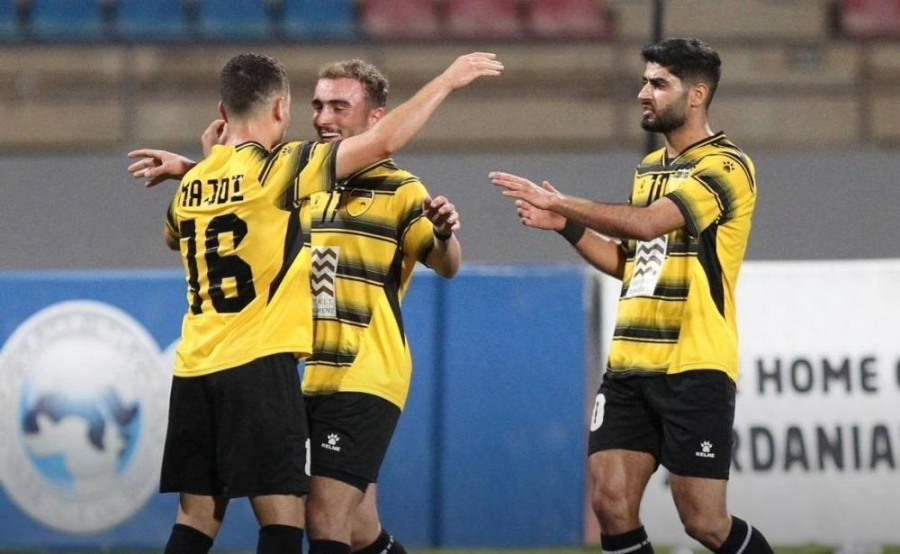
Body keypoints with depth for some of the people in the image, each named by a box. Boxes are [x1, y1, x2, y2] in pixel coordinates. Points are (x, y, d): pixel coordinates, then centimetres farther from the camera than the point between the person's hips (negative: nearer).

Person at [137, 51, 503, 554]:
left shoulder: (192, 184, 11)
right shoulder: (279, 167, -8)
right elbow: (384, 141, -12)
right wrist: (447, 81, -2)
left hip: (195, 369, 7)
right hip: (258, 365, -7)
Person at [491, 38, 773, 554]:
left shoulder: (726, 166, -10)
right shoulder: (650, 167, 17)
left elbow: (647, 222, -23)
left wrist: (559, 202, -17)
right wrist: (567, 225, 9)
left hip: (693, 369, -7)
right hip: (630, 367, 7)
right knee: (611, 504, -4)